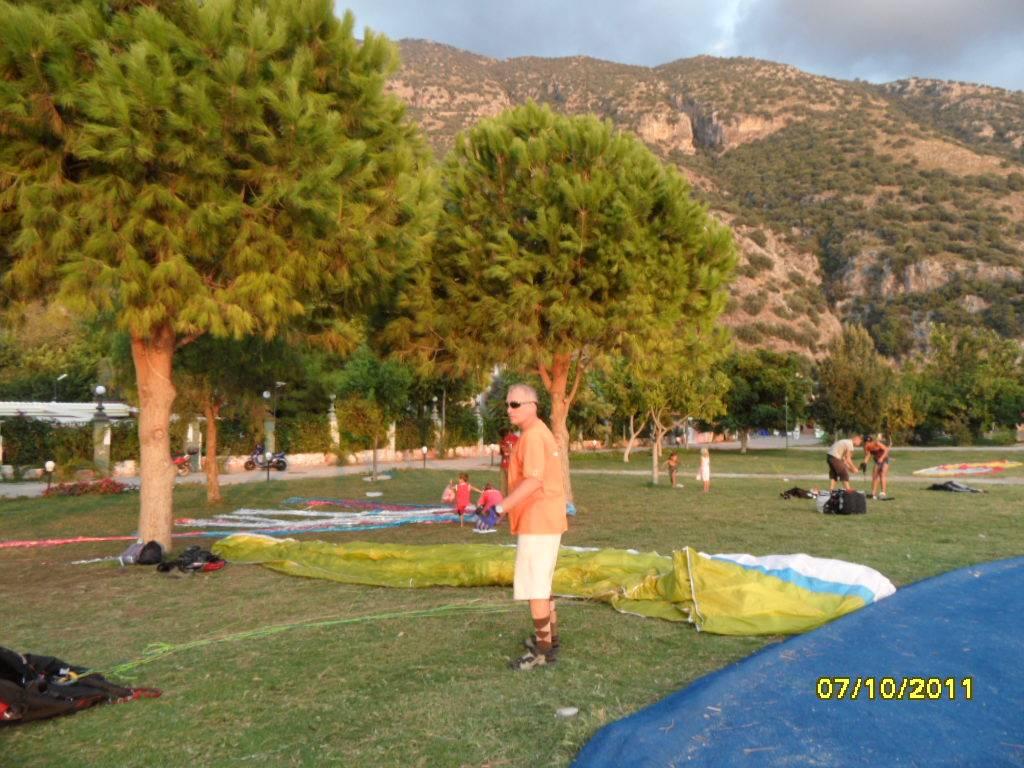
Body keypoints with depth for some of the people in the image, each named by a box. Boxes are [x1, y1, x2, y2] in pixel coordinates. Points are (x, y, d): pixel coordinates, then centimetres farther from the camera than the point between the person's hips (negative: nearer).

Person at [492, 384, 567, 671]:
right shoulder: (539, 432, 15)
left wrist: (501, 507, -32)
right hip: (544, 520, 11)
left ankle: (544, 650, 4)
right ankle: (550, 637, 34)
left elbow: (533, 480, -29)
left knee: (534, 586, -4)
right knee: (541, 583, 22)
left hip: (537, 522, -11)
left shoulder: (533, 435, -18)